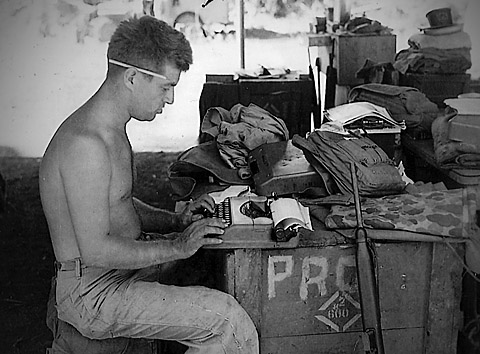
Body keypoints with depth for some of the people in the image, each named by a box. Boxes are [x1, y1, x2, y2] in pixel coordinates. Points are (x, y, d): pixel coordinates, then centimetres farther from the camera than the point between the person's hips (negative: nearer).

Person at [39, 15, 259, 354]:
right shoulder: (85, 143, -26)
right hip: (94, 293, -10)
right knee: (228, 319, -20)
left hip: (124, 264, 10)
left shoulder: (112, 129, 7)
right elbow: (96, 250, -27)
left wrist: (176, 221, 3)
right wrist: (176, 246, -20)